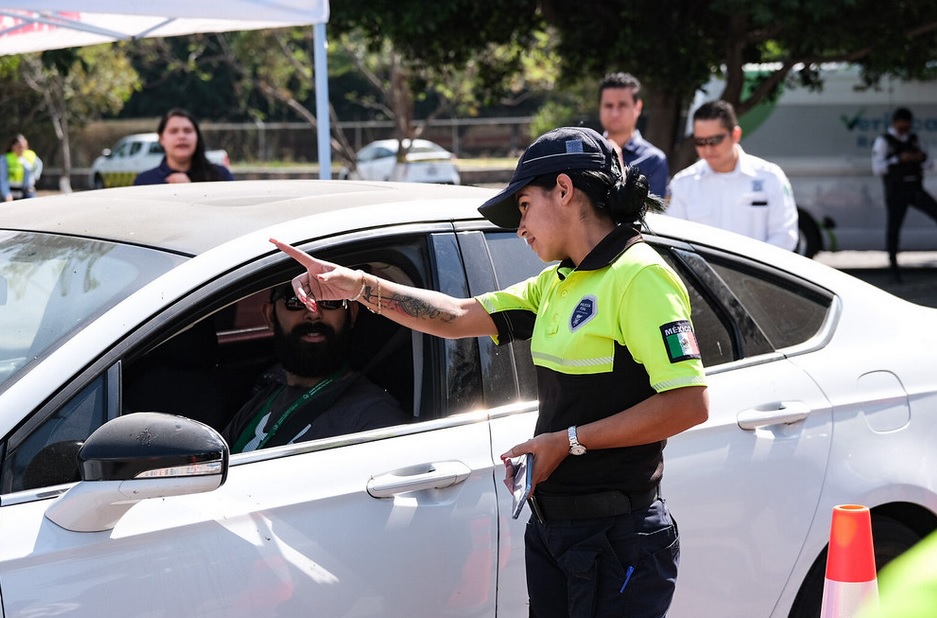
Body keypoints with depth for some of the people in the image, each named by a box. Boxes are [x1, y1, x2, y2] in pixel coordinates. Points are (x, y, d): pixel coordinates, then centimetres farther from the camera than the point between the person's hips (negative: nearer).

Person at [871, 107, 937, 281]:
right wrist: (898, 160, -21)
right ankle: (893, 264, 15)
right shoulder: (883, 142, -4)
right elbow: (877, 169, -12)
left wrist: (922, 157, -6)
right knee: (893, 226, 2)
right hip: (896, 192, -4)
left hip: (916, 190, 4)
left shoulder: (914, 140, 12)